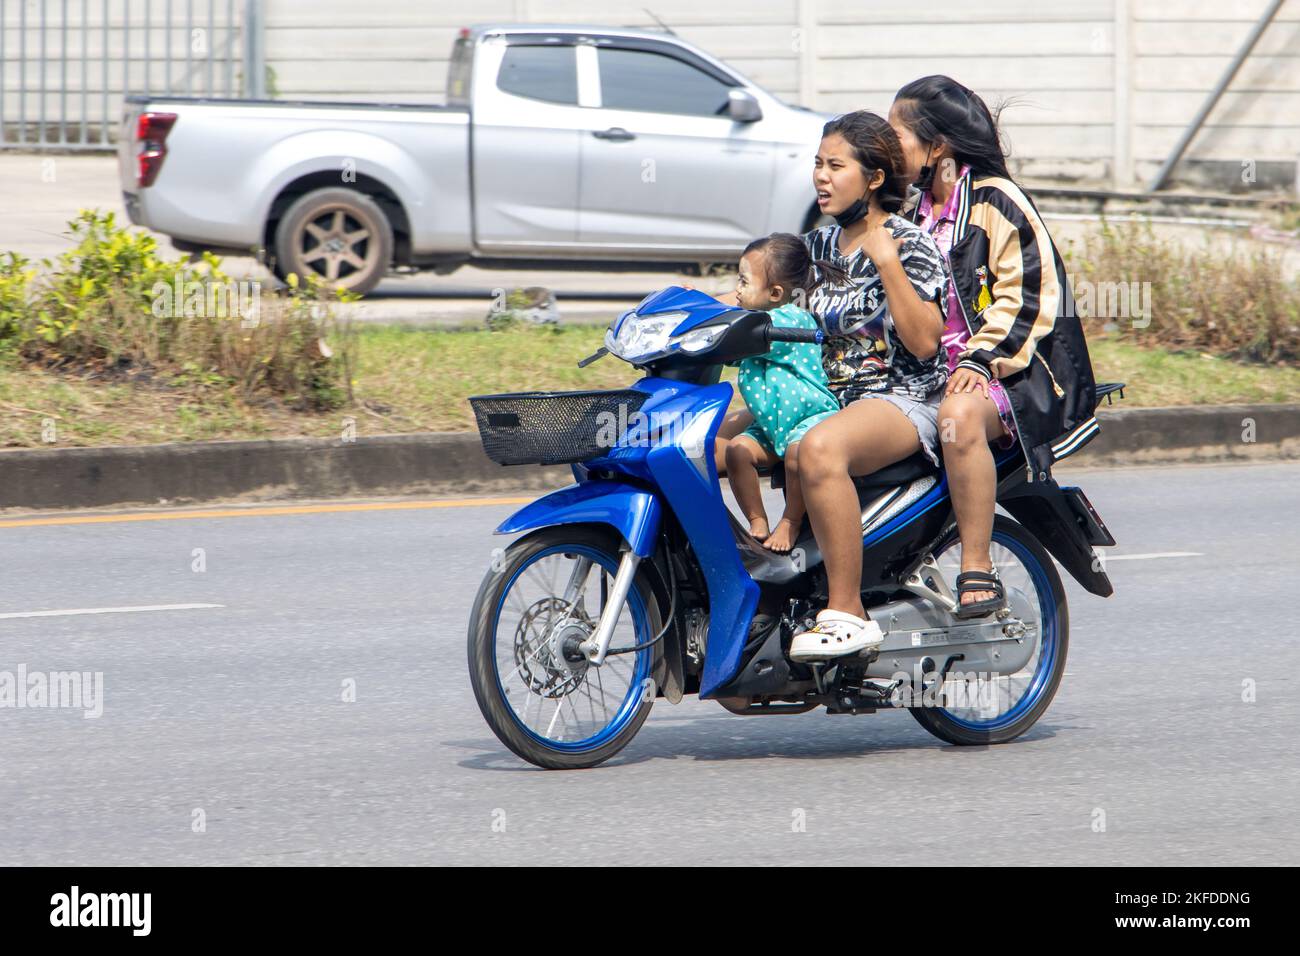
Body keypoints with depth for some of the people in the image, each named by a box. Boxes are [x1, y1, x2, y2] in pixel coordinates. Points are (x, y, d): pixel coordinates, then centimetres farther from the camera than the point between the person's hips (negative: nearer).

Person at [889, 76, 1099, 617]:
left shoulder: (995, 202, -4)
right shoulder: (918, 212, 21)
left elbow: (1029, 295, -11)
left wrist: (982, 359, -22)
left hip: (1007, 370, -8)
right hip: (928, 374, 8)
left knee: (960, 416, -39)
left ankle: (978, 569, -37)